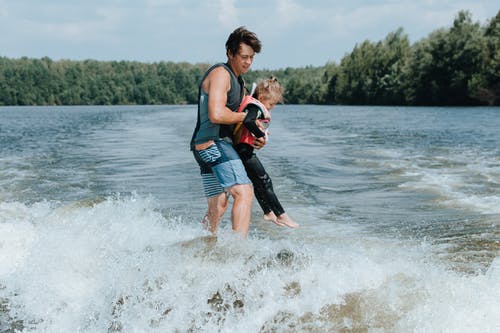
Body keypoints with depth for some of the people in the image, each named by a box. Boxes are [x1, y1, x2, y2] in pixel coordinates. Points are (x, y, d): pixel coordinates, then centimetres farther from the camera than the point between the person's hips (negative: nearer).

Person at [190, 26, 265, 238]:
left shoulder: (238, 80, 23)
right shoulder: (220, 74, -9)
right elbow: (216, 115, -23)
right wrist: (245, 117, -7)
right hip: (213, 143, -11)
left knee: (217, 208, 14)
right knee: (244, 192, -22)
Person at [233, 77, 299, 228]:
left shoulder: (250, 103, 15)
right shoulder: (255, 107, -15)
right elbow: (248, 121, -33)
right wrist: (261, 135, -23)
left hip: (242, 149, 11)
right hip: (244, 149, -11)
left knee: (258, 182, 20)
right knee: (264, 181, -7)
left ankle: (268, 213, 31)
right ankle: (281, 215, -5)